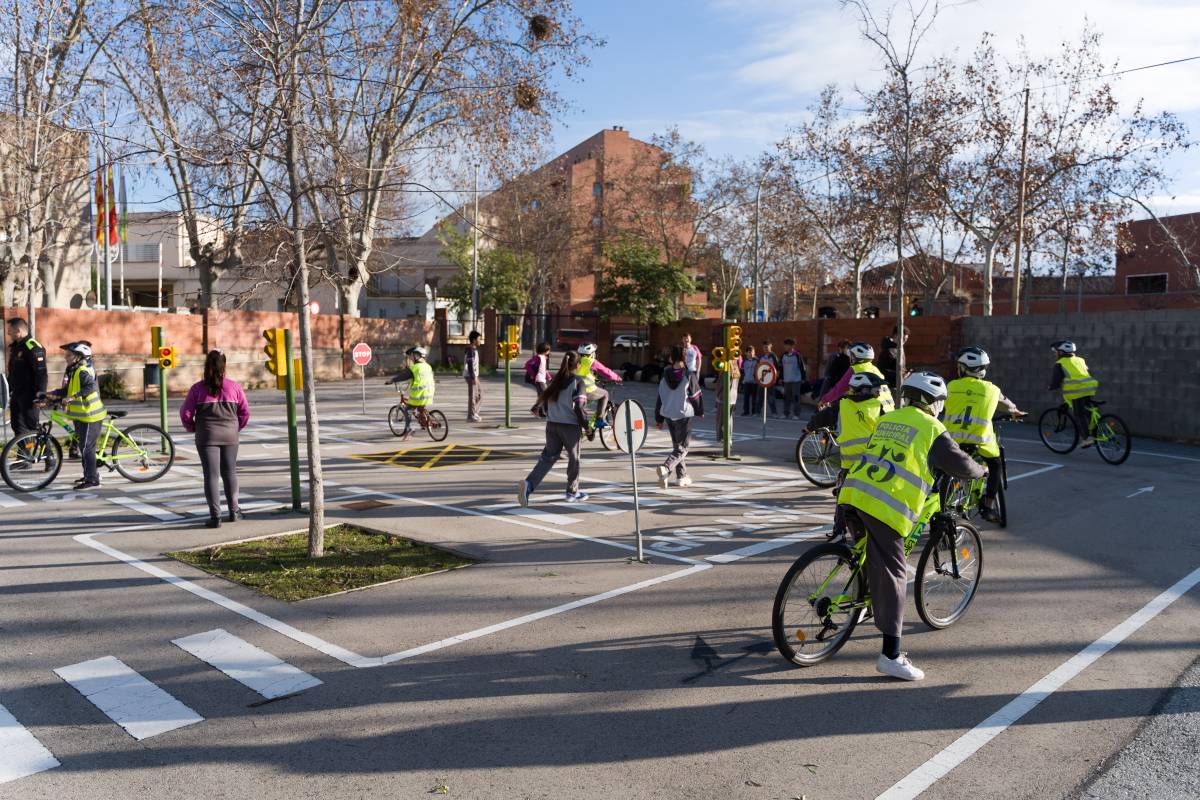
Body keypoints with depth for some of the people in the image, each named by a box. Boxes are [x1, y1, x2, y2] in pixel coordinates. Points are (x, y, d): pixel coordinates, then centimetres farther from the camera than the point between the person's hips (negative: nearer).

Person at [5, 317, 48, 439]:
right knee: (17, 426, 12)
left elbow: (41, 372, -20)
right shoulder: (14, 347, 15)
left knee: (31, 427, -8)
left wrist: (40, 393, -24)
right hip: (16, 394, 10)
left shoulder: (33, 347, -15)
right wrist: (10, 390, 22)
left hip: (28, 396, -10)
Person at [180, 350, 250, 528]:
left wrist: (192, 428, 13)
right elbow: (245, 411, 2)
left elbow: (185, 413, -4)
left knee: (211, 475, 1)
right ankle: (234, 511, 23)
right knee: (229, 473, 16)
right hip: (230, 435, 2)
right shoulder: (233, 386, -1)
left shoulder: (198, 388, -5)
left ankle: (215, 516, -2)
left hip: (207, 436, -2)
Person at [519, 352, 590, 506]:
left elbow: (545, 400, 11)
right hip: (570, 426, -5)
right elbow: (579, 407, -15)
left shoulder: (556, 380, 8)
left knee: (548, 457, 7)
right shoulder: (578, 381, -10)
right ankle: (572, 492, 24)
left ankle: (529, 483, -15)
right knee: (574, 459, 13)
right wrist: (587, 426, -5)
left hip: (552, 425, 5)